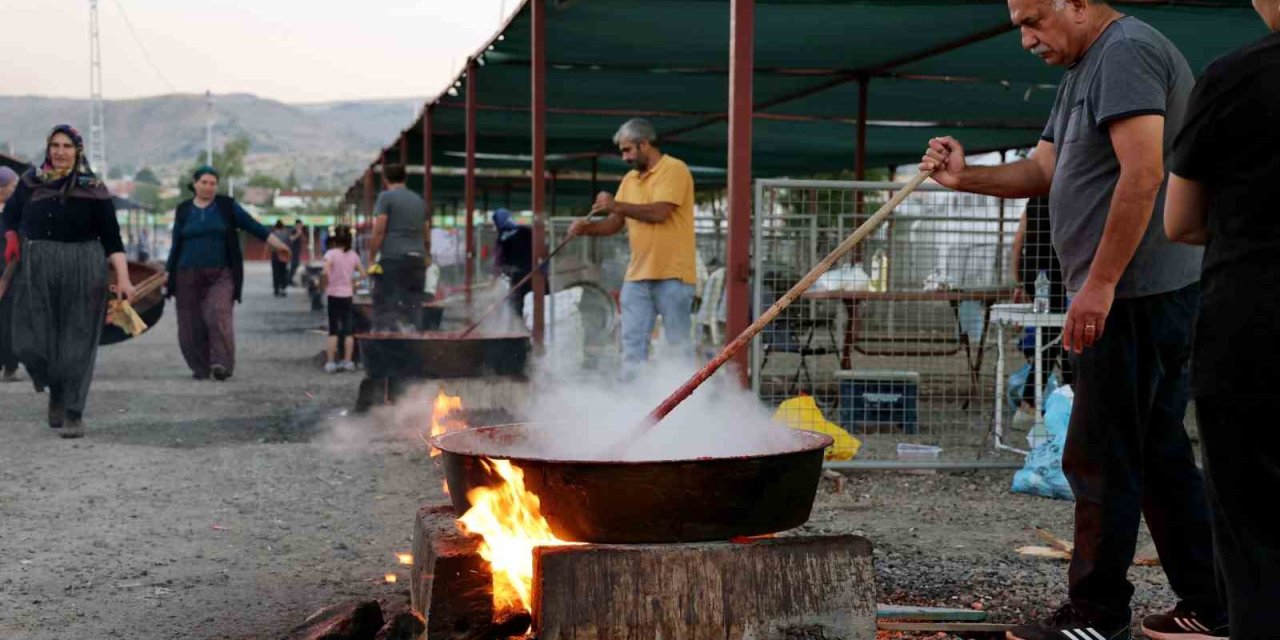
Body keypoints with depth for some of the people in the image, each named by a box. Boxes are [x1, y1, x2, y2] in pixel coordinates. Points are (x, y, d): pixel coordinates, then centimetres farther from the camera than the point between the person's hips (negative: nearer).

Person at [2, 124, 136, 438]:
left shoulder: (92, 188, -1)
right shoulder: (31, 181, 6)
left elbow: (111, 237, -4)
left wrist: (123, 278, -13)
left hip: (82, 271, -2)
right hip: (36, 271, 2)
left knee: (77, 344, -2)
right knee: (31, 341, 1)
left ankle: (73, 413, 6)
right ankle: (57, 391, 29)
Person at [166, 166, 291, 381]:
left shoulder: (227, 206, 5)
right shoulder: (183, 210, 9)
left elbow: (252, 225, 2)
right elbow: (176, 243, 13)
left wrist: (277, 244, -4)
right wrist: (169, 273, 13)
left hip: (221, 275, -2)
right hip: (189, 276, 2)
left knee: (219, 316, -22)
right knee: (193, 324, 0)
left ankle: (222, 364, -26)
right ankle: (200, 367, 14)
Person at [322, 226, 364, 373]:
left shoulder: (331, 253, -8)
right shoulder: (353, 255, 4)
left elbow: (326, 272, -23)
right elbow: (363, 274, 4)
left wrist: (326, 284, -7)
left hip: (334, 294, -3)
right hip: (348, 295, 3)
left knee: (333, 331, 2)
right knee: (348, 330, 8)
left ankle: (330, 362, 1)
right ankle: (347, 361, 8)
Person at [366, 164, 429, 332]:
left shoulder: (386, 197, -2)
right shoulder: (419, 200, 17)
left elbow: (379, 232, -9)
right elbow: (426, 237, 20)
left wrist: (371, 258, -4)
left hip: (392, 259, -6)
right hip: (417, 260, 6)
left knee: (385, 307, -5)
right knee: (412, 308, 8)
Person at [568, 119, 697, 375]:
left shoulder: (674, 170, -7)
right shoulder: (630, 179, 15)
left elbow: (659, 212, -19)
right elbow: (616, 223, 15)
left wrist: (617, 205, -12)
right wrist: (588, 228, -4)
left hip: (672, 275, -7)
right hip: (638, 275, 7)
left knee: (679, 344, 0)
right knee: (633, 343, 4)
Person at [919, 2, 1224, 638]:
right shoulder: (1083, 70, 20)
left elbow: (1143, 174, -22)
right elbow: (1043, 171, 21)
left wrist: (1100, 283, -23)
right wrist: (966, 176, 3)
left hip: (1137, 293, -11)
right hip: (1128, 294, 11)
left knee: (1099, 459, -4)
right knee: (1158, 454, 14)